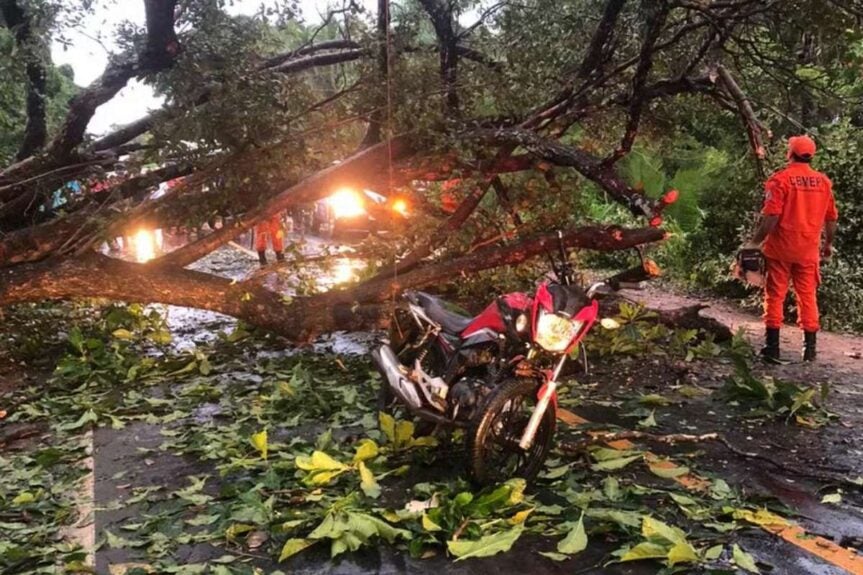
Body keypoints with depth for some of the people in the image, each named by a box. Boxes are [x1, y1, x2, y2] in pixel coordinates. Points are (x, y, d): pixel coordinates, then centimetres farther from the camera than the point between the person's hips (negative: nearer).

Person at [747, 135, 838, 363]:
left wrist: (755, 243, -8)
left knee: (775, 296, 3)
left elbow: (770, 217, -17)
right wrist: (828, 244, 24)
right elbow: (831, 218, 10)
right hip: (808, 250, 4)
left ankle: (772, 348, 3)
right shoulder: (824, 182, 5)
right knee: (807, 296, 13)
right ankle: (810, 348, 16)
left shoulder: (780, 179, -10)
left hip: (780, 248, -4)